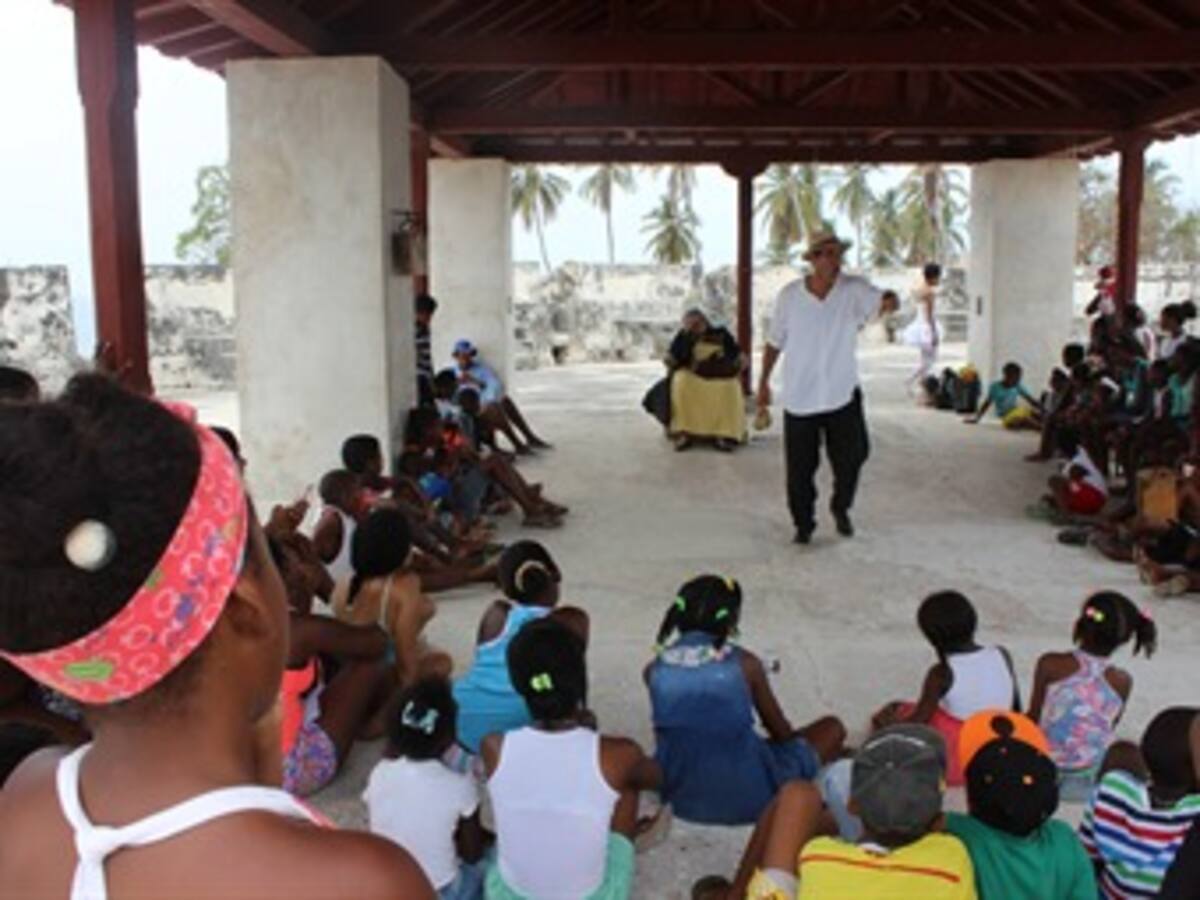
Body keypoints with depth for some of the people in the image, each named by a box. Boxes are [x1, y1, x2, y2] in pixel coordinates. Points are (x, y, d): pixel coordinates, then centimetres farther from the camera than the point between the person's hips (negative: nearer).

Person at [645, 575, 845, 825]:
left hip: (681, 801, 5)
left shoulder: (655, 670, -3)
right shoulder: (744, 664, -9)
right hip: (747, 801, -4)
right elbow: (781, 731, 6)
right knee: (833, 728, 14)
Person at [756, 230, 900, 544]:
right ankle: (803, 524, 26)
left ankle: (841, 508, 30)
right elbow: (774, 342, 6)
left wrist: (888, 303, -52)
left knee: (852, 456, 1)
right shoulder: (789, 296, -5)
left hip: (843, 395, 0)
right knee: (800, 470, 5)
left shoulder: (853, 290, -8)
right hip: (799, 397, 0)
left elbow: (882, 301, -28)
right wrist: (763, 382, 7)